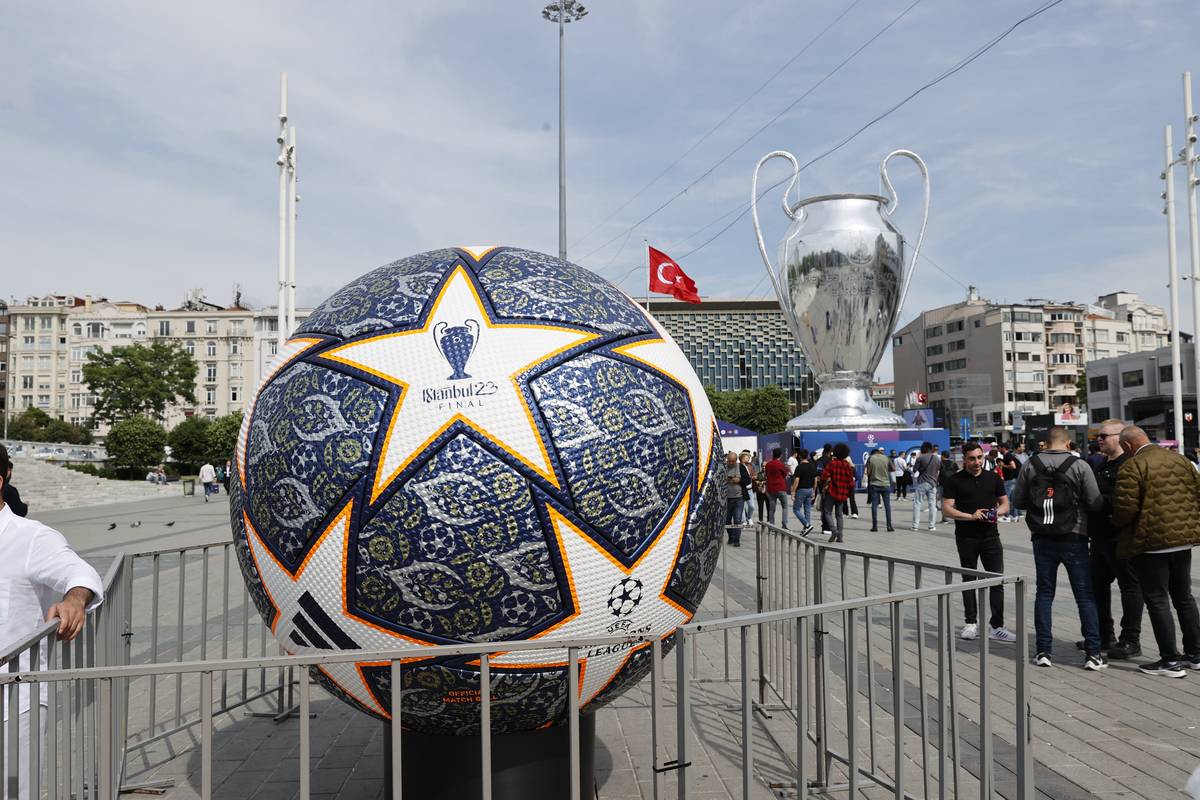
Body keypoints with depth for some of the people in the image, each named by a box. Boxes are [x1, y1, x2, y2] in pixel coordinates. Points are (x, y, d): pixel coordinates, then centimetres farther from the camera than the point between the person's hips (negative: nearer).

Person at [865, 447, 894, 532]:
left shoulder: (870, 459, -5)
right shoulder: (886, 458, -2)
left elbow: (868, 472, -6)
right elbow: (892, 469, 7)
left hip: (874, 484, -1)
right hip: (885, 484, 1)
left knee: (874, 506, 3)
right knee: (887, 506, 7)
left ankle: (875, 526, 2)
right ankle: (889, 526, 6)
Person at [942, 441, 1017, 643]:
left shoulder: (993, 478, 8)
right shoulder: (954, 480, -2)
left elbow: (1005, 503, 13)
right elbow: (946, 509, -6)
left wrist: (997, 512, -9)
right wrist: (971, 516, -18)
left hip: (990, 536, 2)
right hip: (966, 538, -2)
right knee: (969, 580, 9)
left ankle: (995, 626, 3)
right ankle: (971, 623, 19)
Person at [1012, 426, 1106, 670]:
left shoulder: (1030, 465, -3)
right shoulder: (1079, 465, -9)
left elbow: (1018, 500, 3)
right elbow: (1095, 504, -7)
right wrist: (1076, 502, 13)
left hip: (1042, 538, 2)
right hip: (1074, 538, -2)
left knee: (1044, 593, 10)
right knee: (1085, 595, 6)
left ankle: (1043, 651, 11)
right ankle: (1093, 653, 5)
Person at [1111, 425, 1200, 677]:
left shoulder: (1131, 467, -14)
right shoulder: (1179, 459, 8)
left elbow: (1126, 508, -19)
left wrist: (1118, 522, 1)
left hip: (1150, 542, -7)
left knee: (1157, 600, 0)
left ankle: (1170, 660, 2)